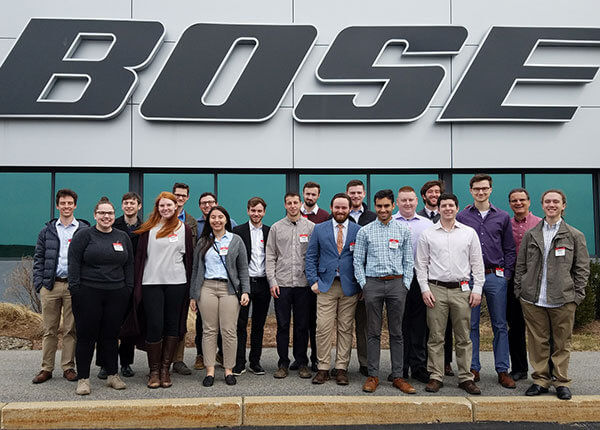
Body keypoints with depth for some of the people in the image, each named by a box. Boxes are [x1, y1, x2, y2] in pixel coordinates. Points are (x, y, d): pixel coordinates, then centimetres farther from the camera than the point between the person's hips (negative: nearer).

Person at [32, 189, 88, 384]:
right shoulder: (47, 231, 12)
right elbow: (38, 258, 12)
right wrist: (38, 283, 1)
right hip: (50, 286, 2)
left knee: (71, 329, 3)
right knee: (49, 329, 6)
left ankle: (68, 367, 13)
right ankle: (46, 368, 14)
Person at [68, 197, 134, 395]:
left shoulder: (123, 237, 12)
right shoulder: (84, 235, 1)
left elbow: (129, 265, 15)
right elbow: (74, 263, -3)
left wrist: (129, 288, 8)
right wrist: (75, 289, -9)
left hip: (116, 294, 3)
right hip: (88, 293, -3)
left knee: (111, 335, 9)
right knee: (86, 335, 2)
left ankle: (113, 375, 19)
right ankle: (83, 379, 11)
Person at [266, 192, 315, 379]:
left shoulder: (311, 227, 5)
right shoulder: (276, 228, 7)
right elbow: (270, 257, 6)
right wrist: (272, 281, -2)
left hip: (303, 284, 0)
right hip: (282, 284, 0)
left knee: (302, 325, 6)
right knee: (282, 325, 4)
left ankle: (302, 363, 17)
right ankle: (283, 364, 14)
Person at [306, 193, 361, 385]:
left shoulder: (359, 231, 5)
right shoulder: (319, 229, 7)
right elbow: (311, 256, 7)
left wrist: (362, 284, -1)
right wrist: (313, 281, -2)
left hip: (349, 286, 0)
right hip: (326, 286, 0)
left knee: (345, 329, 5)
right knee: (323, 329, -2)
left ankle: (341, 368, 15)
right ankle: (323, 368, 8)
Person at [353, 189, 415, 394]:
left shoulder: (403, 230, 8)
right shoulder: (364, 231, 5)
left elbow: (408, 260, 8)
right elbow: (358, 260, 6)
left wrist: (406, 284, 1)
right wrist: (363, 284, -1)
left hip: (397, 283, 1)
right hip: (373, 283, -1)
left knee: (396, 332, 6)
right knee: (373, 332, 4)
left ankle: (398, 376, 13)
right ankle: (373, 376, 11)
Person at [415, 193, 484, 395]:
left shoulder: (469, 233, 8)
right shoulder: (427, 234, 6)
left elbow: (477, 264, 8)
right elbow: (421, 264, 6)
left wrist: (477, 289, 1)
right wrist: (425, 289, -3)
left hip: (461, 289, 1)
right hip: (436, 289, -1)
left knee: (464, 337, 6)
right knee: (436, 337, 2)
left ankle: (466, 377, 15)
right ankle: (436, 376, 11)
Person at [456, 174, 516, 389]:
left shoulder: (503, 217, 8)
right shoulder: (462, 216, 4)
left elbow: (509, 249, 10)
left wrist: (506, 274, 2)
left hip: (496, 276, 1)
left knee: (500, 325, 5)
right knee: (471, 325, 4)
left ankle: (503, 371, 12)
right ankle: (473, 368, 13)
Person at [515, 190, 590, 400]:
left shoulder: (575, 236, 5)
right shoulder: (530, 235, 10)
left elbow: (582, 268, 5)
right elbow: (520, 266, 11)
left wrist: (577, 296, -1)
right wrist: (519, 292, 5)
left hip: (563, 300, -1)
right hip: (533, 300, 1)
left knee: (562, 343, 5)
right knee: (537, 342, 6)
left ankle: (561, 382, 18)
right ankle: (541, 379, 18)